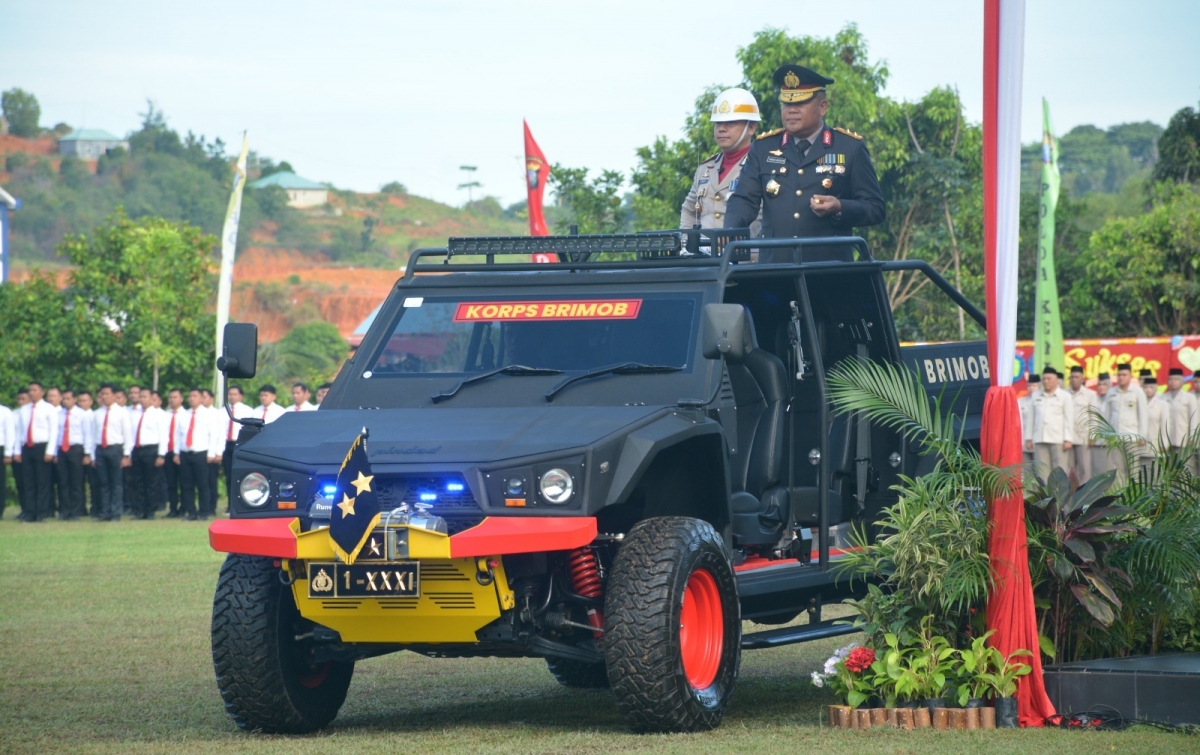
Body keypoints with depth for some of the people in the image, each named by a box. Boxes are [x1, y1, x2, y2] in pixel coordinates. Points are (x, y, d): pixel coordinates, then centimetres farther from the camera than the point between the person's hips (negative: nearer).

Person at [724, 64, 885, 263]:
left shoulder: (850, 148, 6)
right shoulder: (763, 148, 13)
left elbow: (876, 209, 5)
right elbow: (744, 200, 5)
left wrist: (839, 208, -15)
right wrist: (730, 232, -16)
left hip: (830, 270, -2)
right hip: (773, 267, 2)